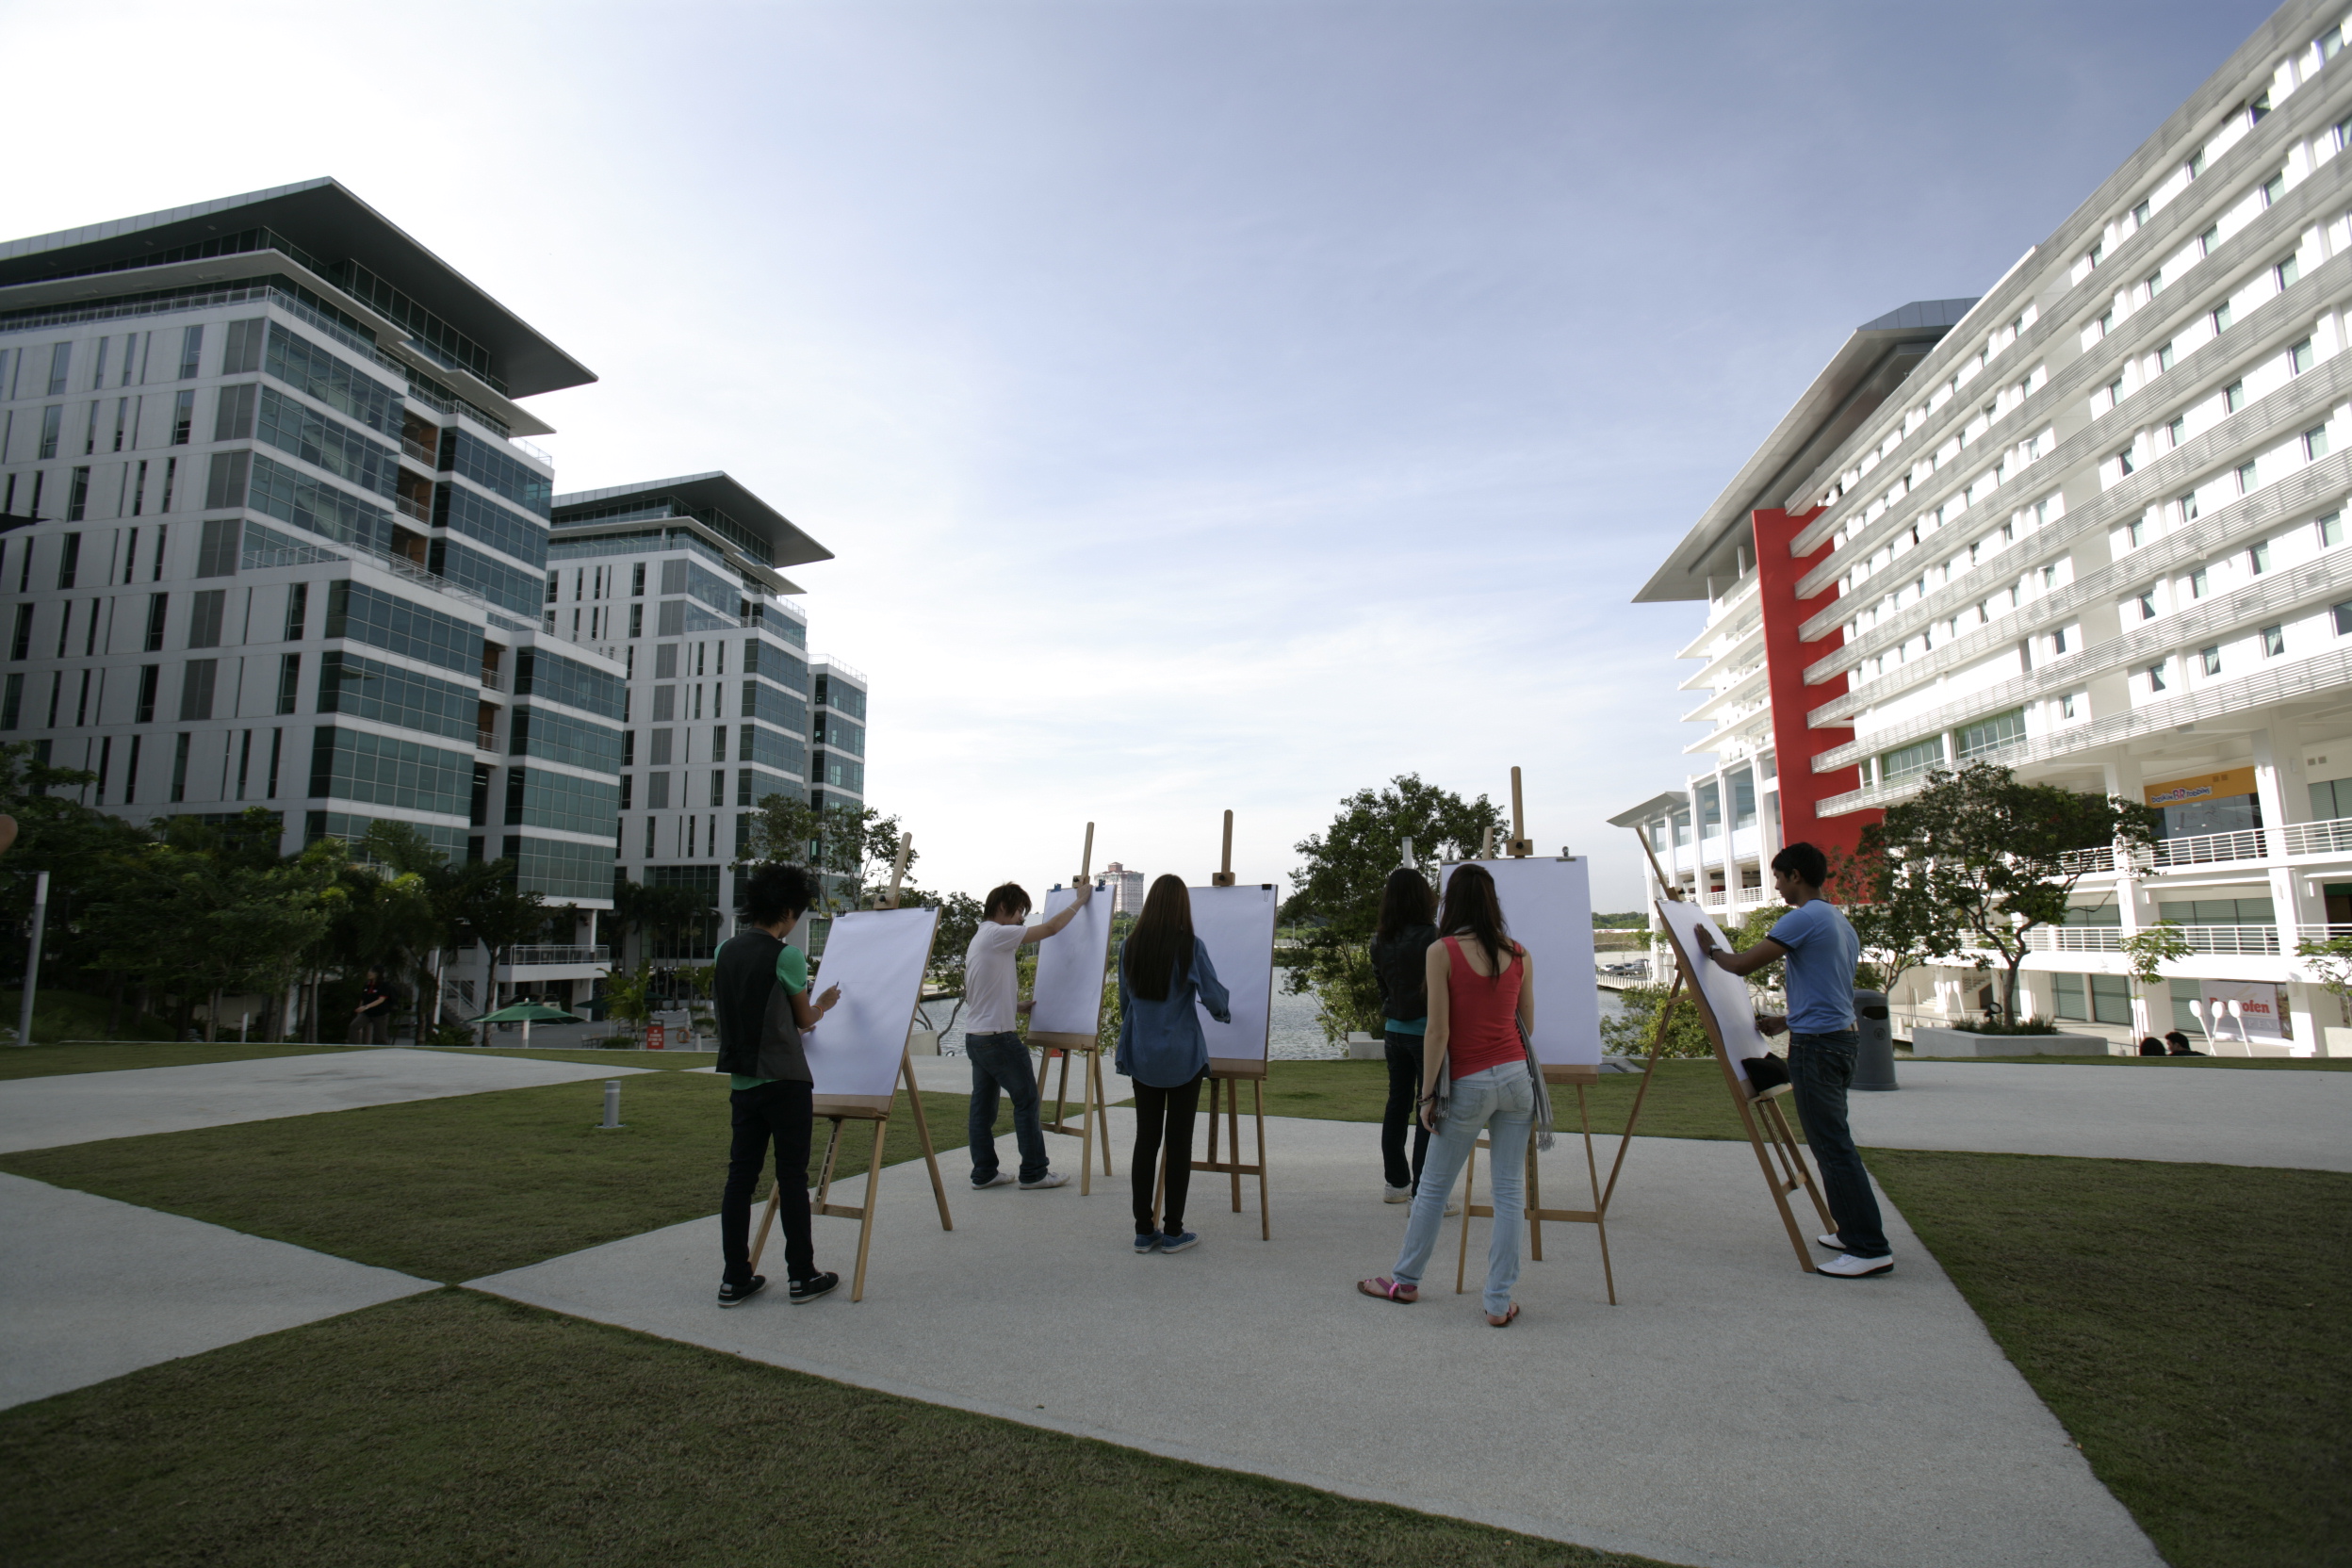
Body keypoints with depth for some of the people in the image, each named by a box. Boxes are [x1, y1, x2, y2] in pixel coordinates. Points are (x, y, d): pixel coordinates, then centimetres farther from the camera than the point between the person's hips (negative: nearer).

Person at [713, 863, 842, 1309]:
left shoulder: (726, 951, 6)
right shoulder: (786, 957, -13)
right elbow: (805, 1020, 0)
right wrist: (825, 1003, 22)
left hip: (742, 1082, 6)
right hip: (785, 1082, -6)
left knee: (740, 1176, 9)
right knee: (792, 1177, 2)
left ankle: (734, 1279, 13)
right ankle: (801, 1276, 11)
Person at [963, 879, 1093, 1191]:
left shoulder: (980, 939, 18)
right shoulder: (997, 934, -12)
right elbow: (1051, 928, -13)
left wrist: (1016, 1006, 16)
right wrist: (1080, 900, -3)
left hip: (975, 1035, 10)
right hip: (998, 1036, -10)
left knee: (983, 1104, 10)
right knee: (1026, 1099, -2)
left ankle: (983, 1172, 14)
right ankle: (1034, 1173, 3)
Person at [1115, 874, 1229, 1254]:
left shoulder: (1129, 947, 1)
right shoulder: (1190, 946, -11)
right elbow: (1213, 996, -8)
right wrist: (1226, 1011, 14)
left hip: (1142, 1056, 4)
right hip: (1183, 1056, -3)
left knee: (1146, 1140, 10)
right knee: (1179, 1141, 5)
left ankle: (1144, 1230, 15)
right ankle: (1173, 1231, 12)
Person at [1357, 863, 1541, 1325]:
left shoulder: (1442, 952, -10)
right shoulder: (1518, 954, 3)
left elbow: (1438, 1032, -12)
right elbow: (1527, 1026, 10)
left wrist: (1428, 1094, -5)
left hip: (1468, 1084, -3)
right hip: (1516, 1076, 4)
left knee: (1433, 1188, 12)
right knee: (1510, 1191, 8)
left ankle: (1406, 1281, 27)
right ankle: (1500, 1301, 12)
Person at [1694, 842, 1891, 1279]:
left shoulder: (1804, 919, -13)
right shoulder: (1841, 923, 17)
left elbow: (1742, 964, -16)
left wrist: (1709, 949, 3)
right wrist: (1787, 1022, 28)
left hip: (1817, 1045, -10)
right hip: (1840, 1036, 10)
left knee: (1833, 1145, -7)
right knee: (1833, 1142, 16)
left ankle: (1871, 1248, -4)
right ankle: (1853, 1231, 21)